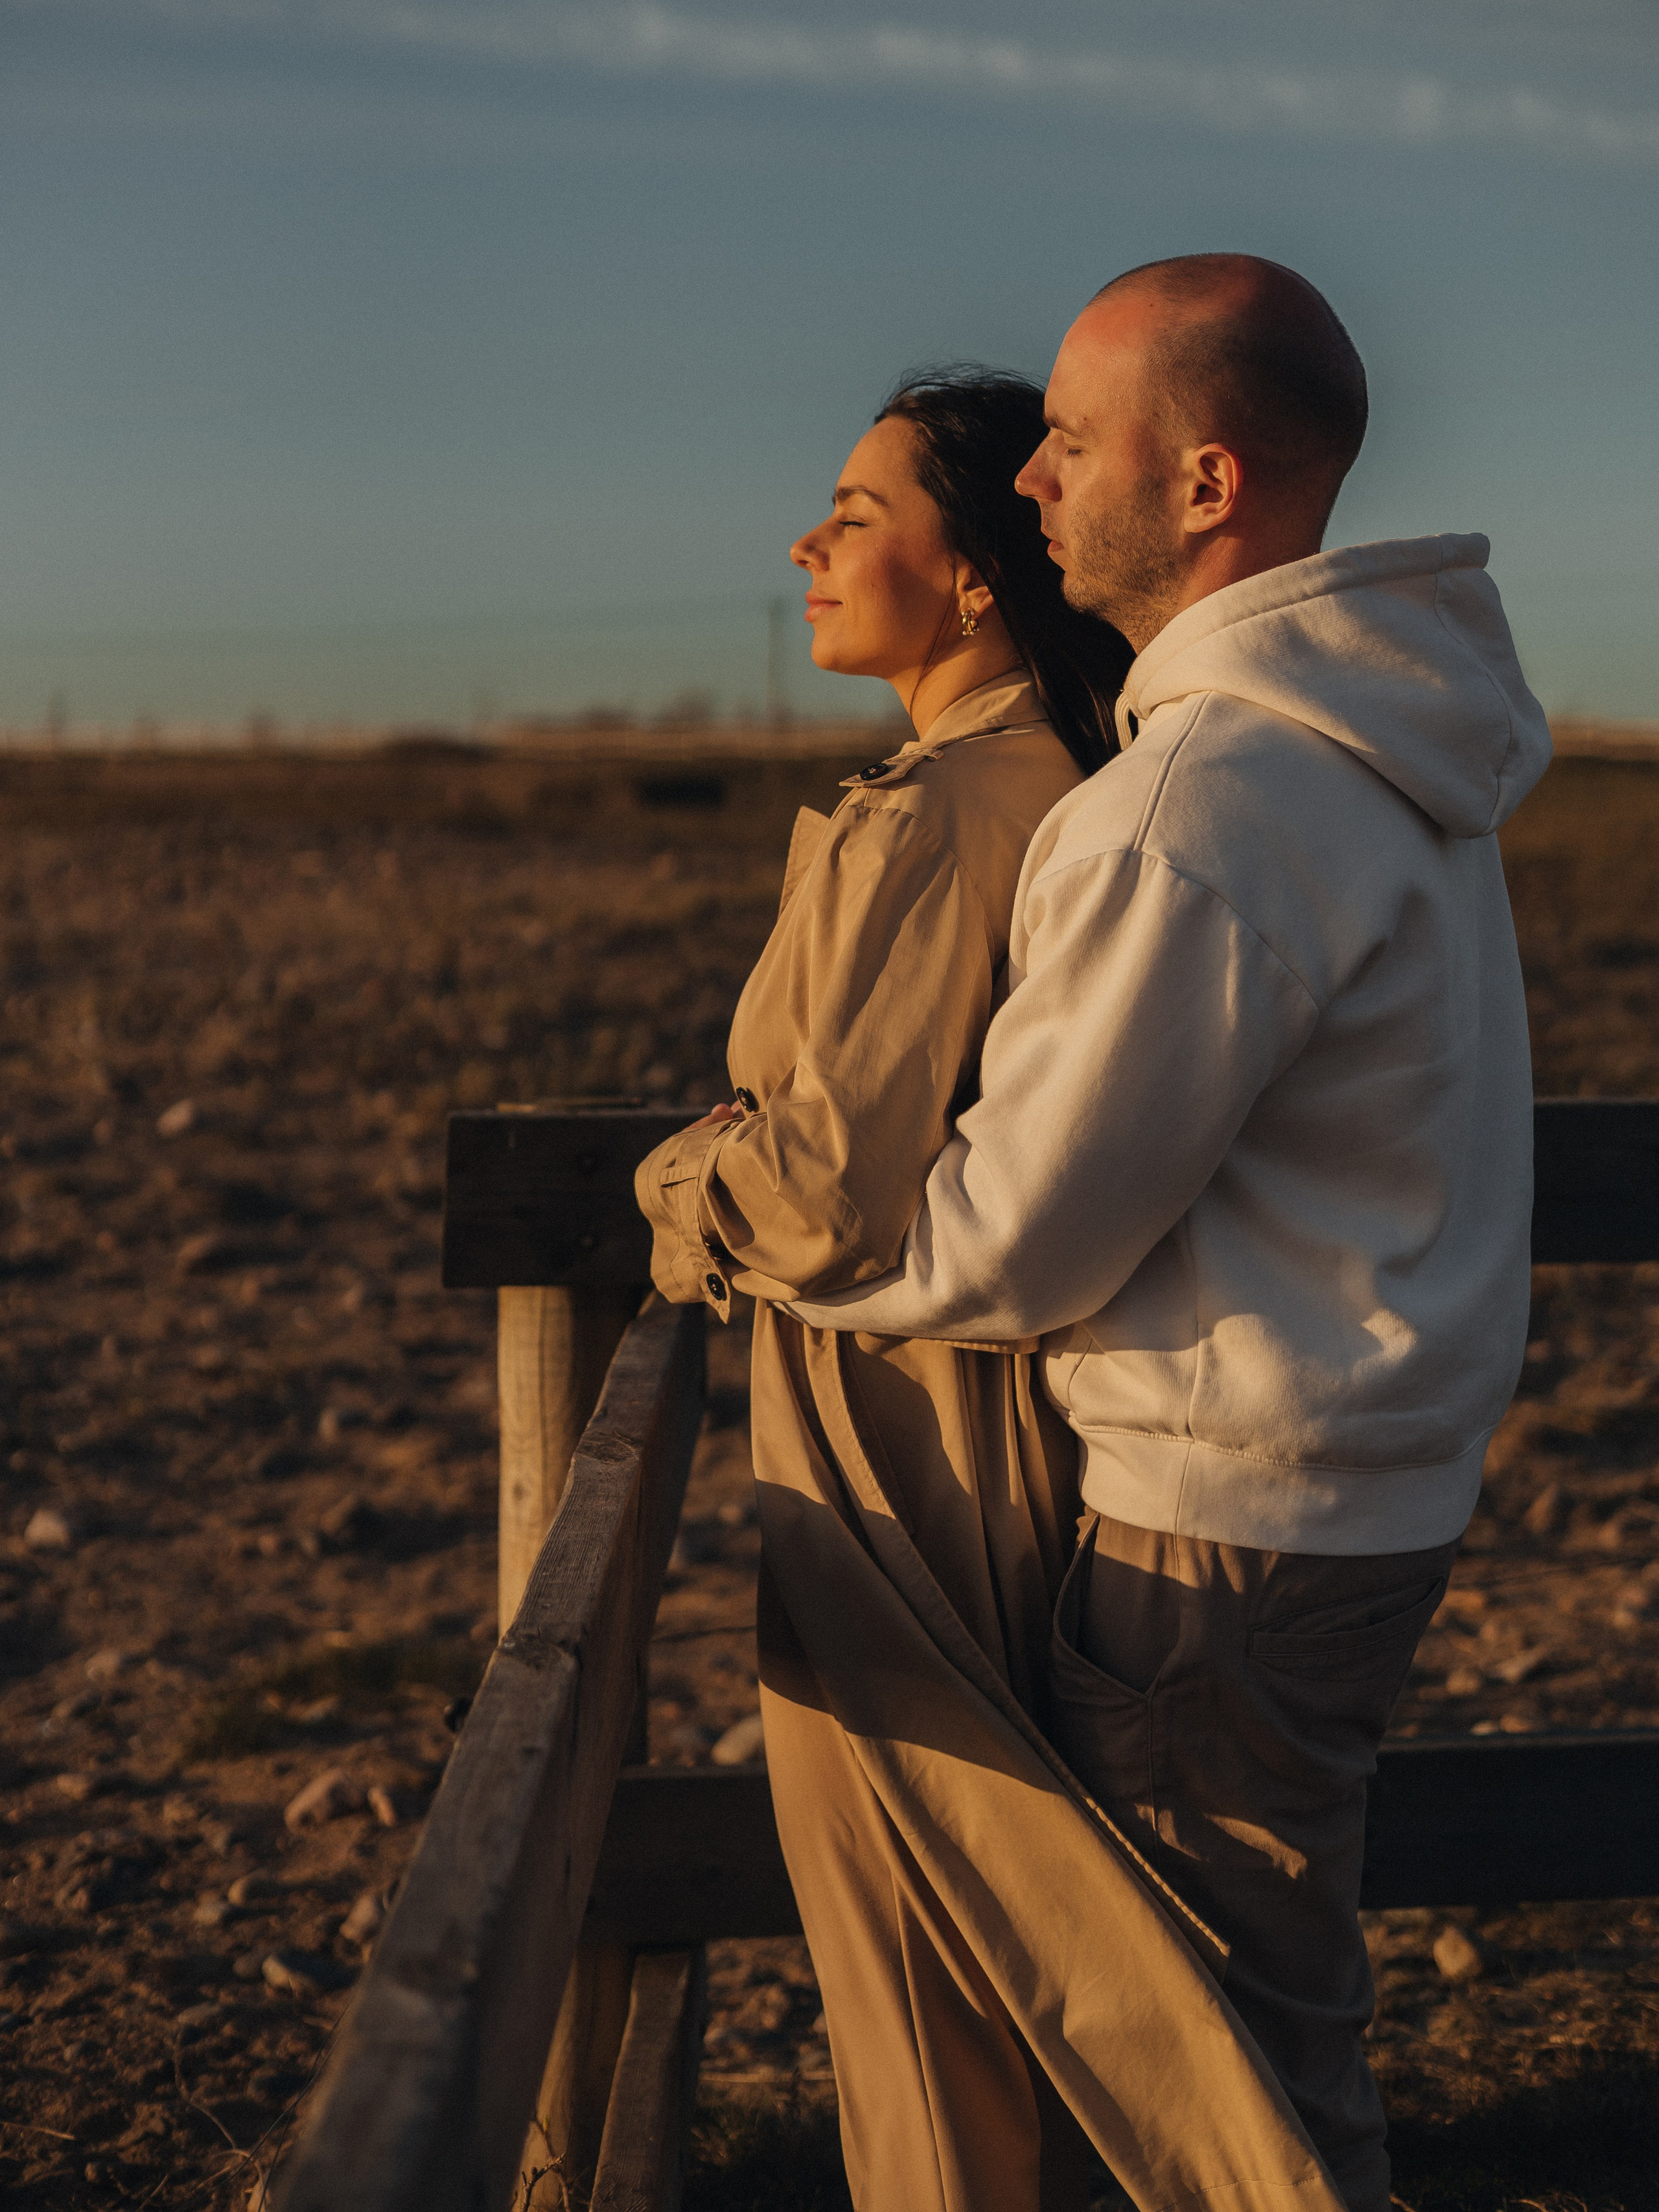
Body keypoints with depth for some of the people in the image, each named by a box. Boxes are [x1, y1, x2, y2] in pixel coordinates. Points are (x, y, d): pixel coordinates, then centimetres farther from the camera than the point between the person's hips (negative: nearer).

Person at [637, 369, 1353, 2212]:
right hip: (1048, 1436, 9)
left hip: (901, 1477, -9)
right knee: (1009, 1934, 24)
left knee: (927, 2003, 8)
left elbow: (832, 1185, -29)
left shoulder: (917, 827, -22)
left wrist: (690, 1184, -9)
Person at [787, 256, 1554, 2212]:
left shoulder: (1206, 812, -26)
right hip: (1384, 1461, 10)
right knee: (1278, 2000, 24)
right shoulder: (1385, 740, 7)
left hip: (1236, 1524, -10)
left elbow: (1014, 1243, -20)